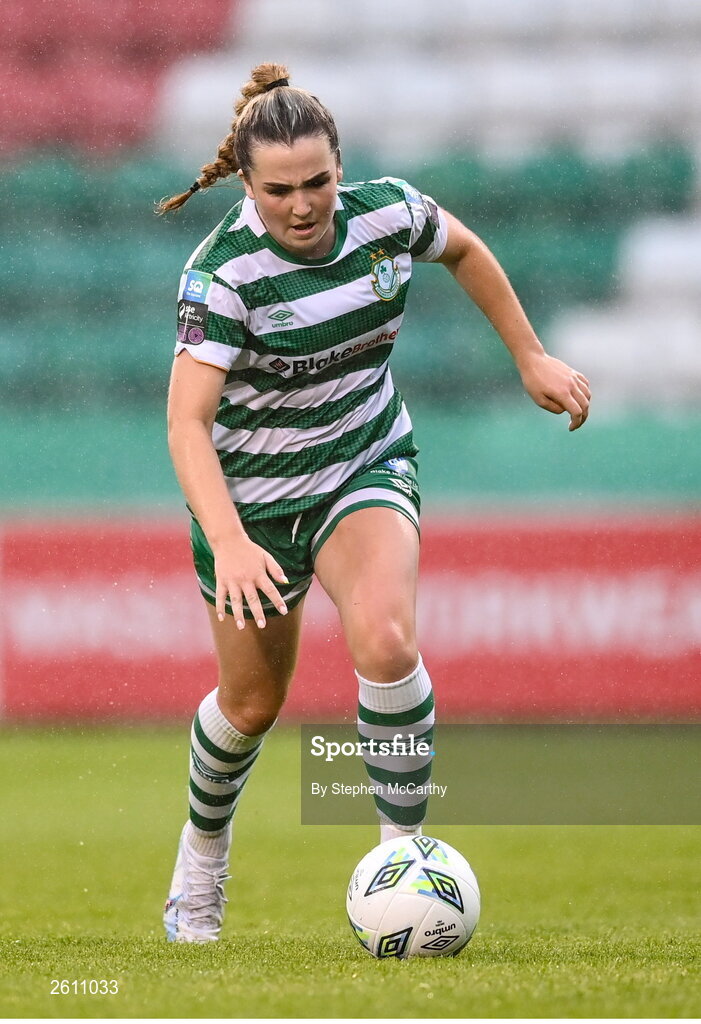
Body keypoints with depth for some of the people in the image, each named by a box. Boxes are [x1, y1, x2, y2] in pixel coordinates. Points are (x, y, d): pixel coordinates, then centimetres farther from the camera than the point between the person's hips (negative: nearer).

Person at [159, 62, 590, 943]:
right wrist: (229, 544, -45)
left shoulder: (387, 214, -14)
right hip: (252, 493, -2)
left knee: (386, 644, -26)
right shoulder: (224, 272, -26)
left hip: (368, 466, 2)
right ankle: (202, 857, 42)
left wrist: (530, 357, 12)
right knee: (252, 702, 12)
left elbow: (464, 251, 10)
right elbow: (187, 419, -32)